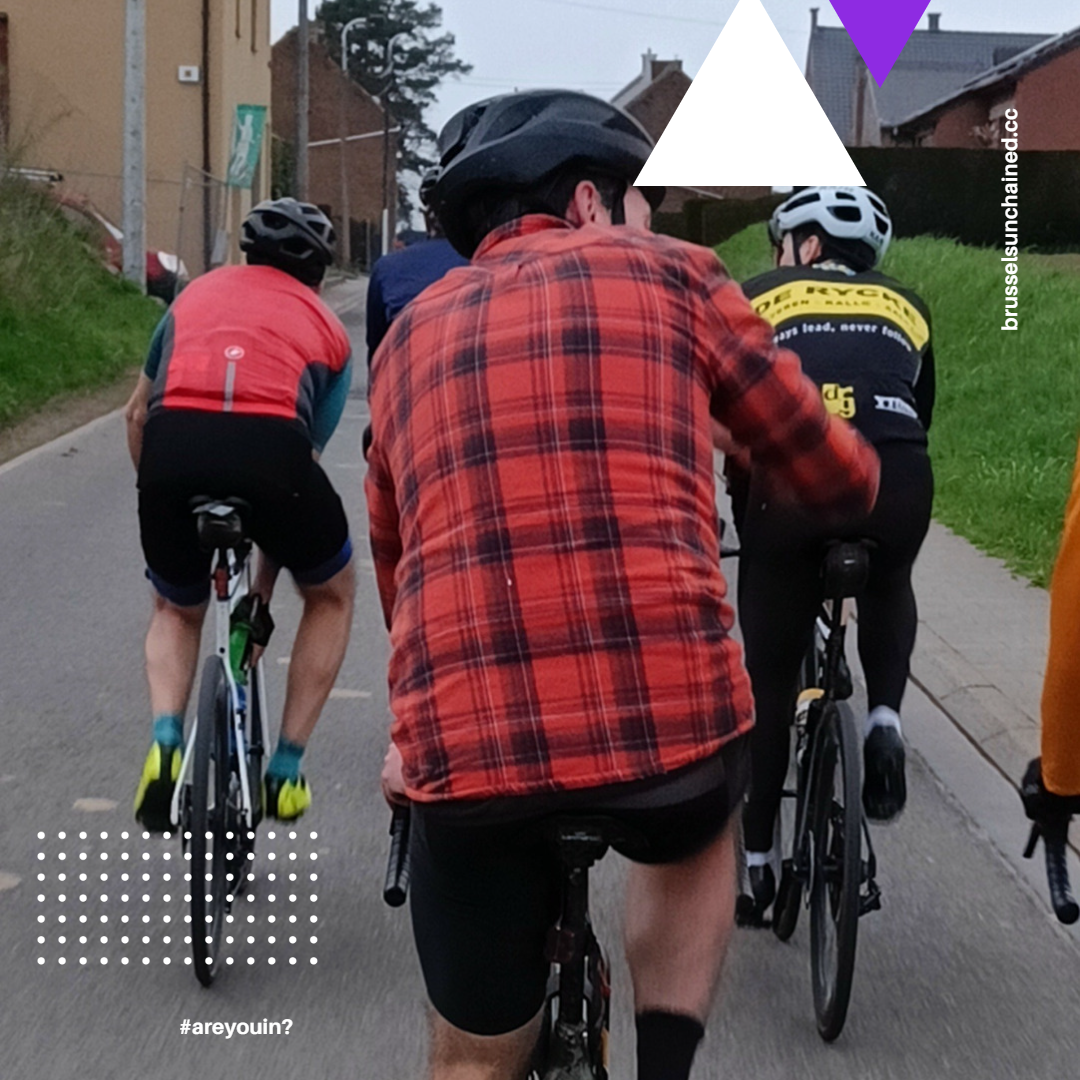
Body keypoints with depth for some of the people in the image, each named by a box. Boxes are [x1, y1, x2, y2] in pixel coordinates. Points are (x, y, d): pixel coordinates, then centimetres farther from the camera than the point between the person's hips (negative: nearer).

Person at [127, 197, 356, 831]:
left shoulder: (199, 293, 33)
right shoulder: (327, 329, 28)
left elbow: (138, 414, 31)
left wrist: (164, 489, 45)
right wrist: (265, 579, 31)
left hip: (171, 444, 2)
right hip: (269, 443, -2)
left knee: (177, 609, 31)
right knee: (332, 592, 28)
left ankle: (166, 739, 5)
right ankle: (286, 767, 23)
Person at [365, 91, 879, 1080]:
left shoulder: (407, 337, 22)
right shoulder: (671, 276, 12)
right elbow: (844, 479, 18)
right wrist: (853, 480, 42)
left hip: (466, 744, 2)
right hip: (670, 711, -2)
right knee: (697, 834, 35)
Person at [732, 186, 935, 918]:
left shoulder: (759, 296, 24)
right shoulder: (905, 306, 29)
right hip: (898, 481, 1)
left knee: (771, 674, 18)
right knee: (889, 588, 36)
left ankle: (759, 853, 25)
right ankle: (885, 718, 11)